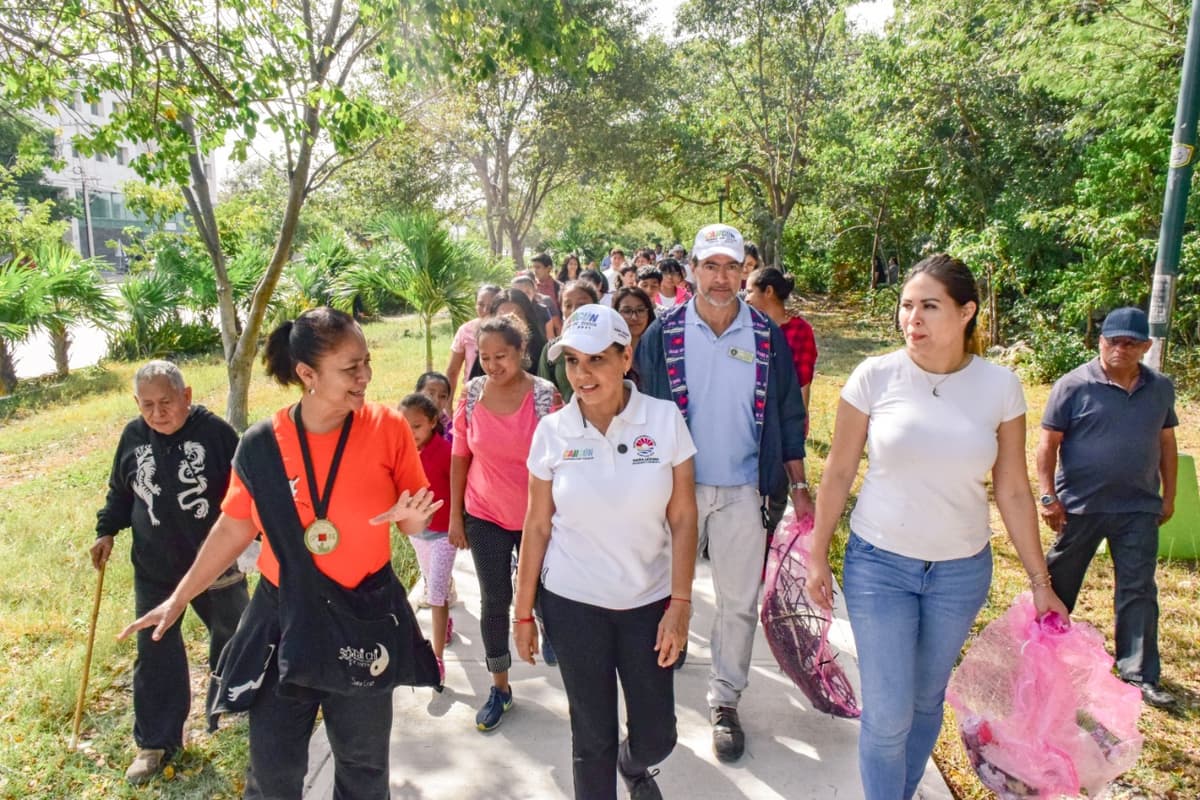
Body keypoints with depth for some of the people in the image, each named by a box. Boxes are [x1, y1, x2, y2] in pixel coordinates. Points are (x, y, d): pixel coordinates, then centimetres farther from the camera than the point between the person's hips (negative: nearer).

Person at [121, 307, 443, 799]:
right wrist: (179, 598, 8)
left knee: (363, 760, 18)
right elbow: (234, 528, 4)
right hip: (284, 617, 1)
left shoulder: (388, 428, -13)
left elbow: (415, 522, -5)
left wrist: (411, 518, -27)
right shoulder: (261, 446, -10)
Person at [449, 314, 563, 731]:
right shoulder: (472, 394, -6)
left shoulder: (546, 395, -13)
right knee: (494, 603, 9)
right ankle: (500, 687, 26)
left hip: (536, 515, -2)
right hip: (485, 516, 2)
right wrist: (455, 516, 2)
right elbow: (460, 457, 1)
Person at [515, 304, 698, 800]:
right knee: (593, 736, 10)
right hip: (572, 603, 0)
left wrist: (680, 604, -9)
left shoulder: (665, 419, -9)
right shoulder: (552, 432, -7)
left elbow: (683, 520, -6)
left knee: (656, 738, 9)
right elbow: (537, 527, 0)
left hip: (649, 600, 0)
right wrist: (523, 612, 3)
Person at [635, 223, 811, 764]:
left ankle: (725, 701, 28)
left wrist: (797, 487, 2)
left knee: (739, 602, 10)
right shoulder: (663, 334, -4)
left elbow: (787, 416, 4)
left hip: (742, 491, 1)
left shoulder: (767, 336, -1)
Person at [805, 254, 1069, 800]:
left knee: (927, 700, 18)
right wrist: (817, 557, 0)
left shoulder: (1000, 386, -6)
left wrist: (1040, 581, 4)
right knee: (887, 714, 1)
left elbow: (1013, 491, 2)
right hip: (879, 564, -2)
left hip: (962, 571, 2)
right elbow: (838, 473, -3)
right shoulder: (875, 376, -11)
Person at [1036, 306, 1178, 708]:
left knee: (1139, 590, 5)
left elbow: (1166, 442, 14)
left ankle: (1140, 674, 15)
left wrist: (1168, 495, 13)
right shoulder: (1074, 385, -10)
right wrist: (1048, 496, -11)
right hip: (1079, 506, -3)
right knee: (1060, 580, 13)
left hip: (1139, 509, 3)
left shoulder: (1160, 388, 5)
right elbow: (1049, 443, -8)